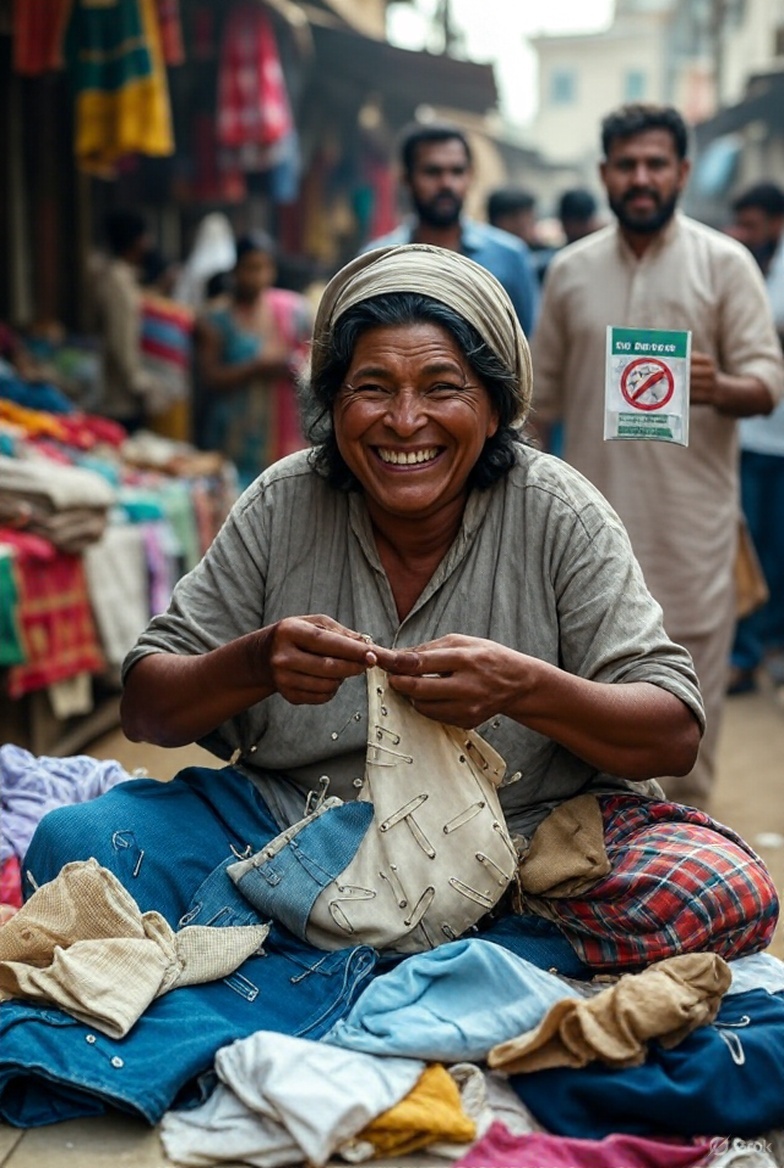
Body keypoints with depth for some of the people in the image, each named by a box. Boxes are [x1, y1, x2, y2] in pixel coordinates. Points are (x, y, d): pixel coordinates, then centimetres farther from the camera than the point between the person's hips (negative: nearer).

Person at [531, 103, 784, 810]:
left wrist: (721, 388, -28)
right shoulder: (570, 271, 9)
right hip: (594, 513, 3)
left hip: (690, 520, -3)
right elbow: (541, 394, 14)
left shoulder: (725, 264, -1)